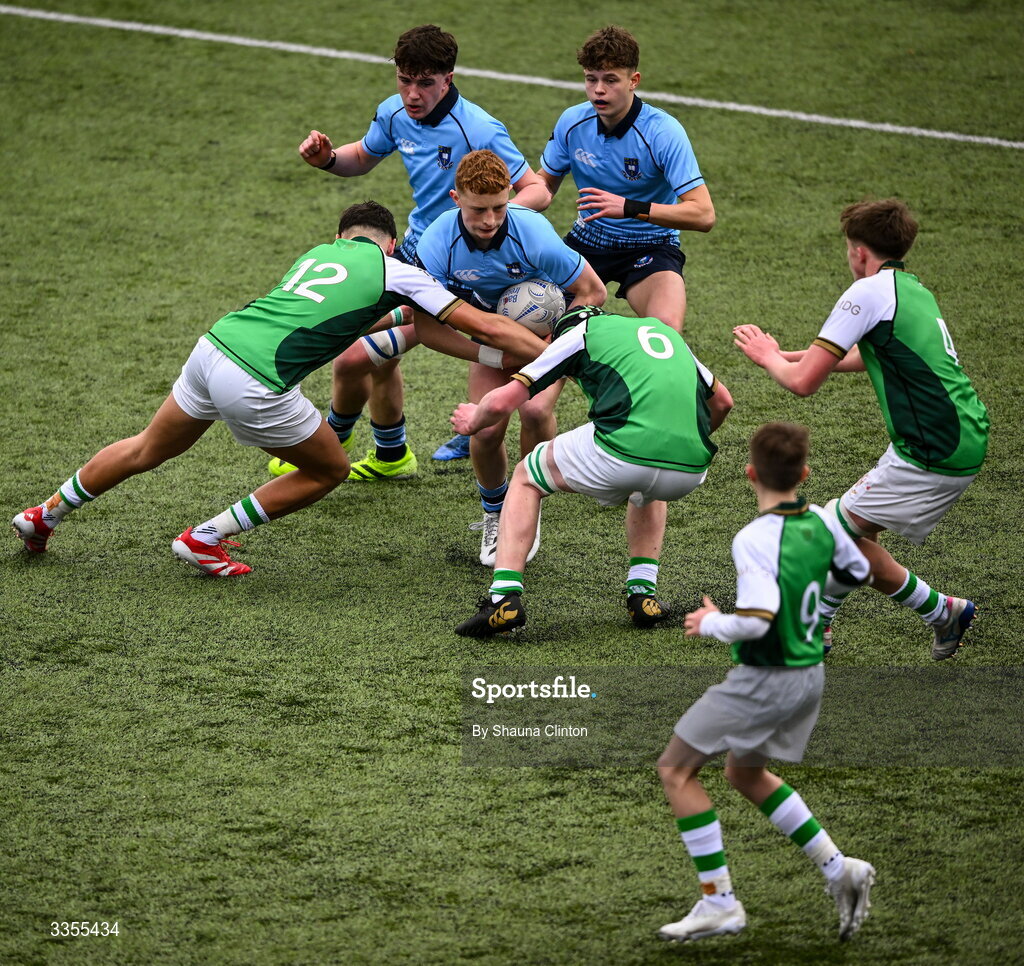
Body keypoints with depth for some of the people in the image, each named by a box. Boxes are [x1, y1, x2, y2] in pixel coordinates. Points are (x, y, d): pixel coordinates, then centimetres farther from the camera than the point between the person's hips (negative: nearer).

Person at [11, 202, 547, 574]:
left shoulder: (317, 253, 24)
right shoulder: (393, 271, 5)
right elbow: (485, 326, 5)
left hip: (213, 346, 7)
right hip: (255, 384, -7)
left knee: (147, 450, 30)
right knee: (330, 469, 17)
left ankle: (45, 514, 42)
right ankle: (204, 539, 21)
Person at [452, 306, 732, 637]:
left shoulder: (579, 333, 17)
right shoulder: (665, 330, 32)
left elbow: (503, 402, 14)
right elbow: (721, 401, 40)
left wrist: (473, 421, 36)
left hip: (621, 454, -4)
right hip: (692, 469, 4)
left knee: (527, 478, 23)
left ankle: (505, 597, 8)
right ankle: (643, 593, 26)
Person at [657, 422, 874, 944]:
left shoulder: (755, 539, -24)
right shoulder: (822, 522, -1)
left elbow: (757, 621, -32)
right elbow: (856, 572, 17)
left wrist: (712, 623, -14)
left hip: (764, 680, -8)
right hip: (810, 674, 8)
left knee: (676, 769, 4)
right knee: (744, 773, 27)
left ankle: (718, 902, 1)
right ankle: (838, 869, 19)